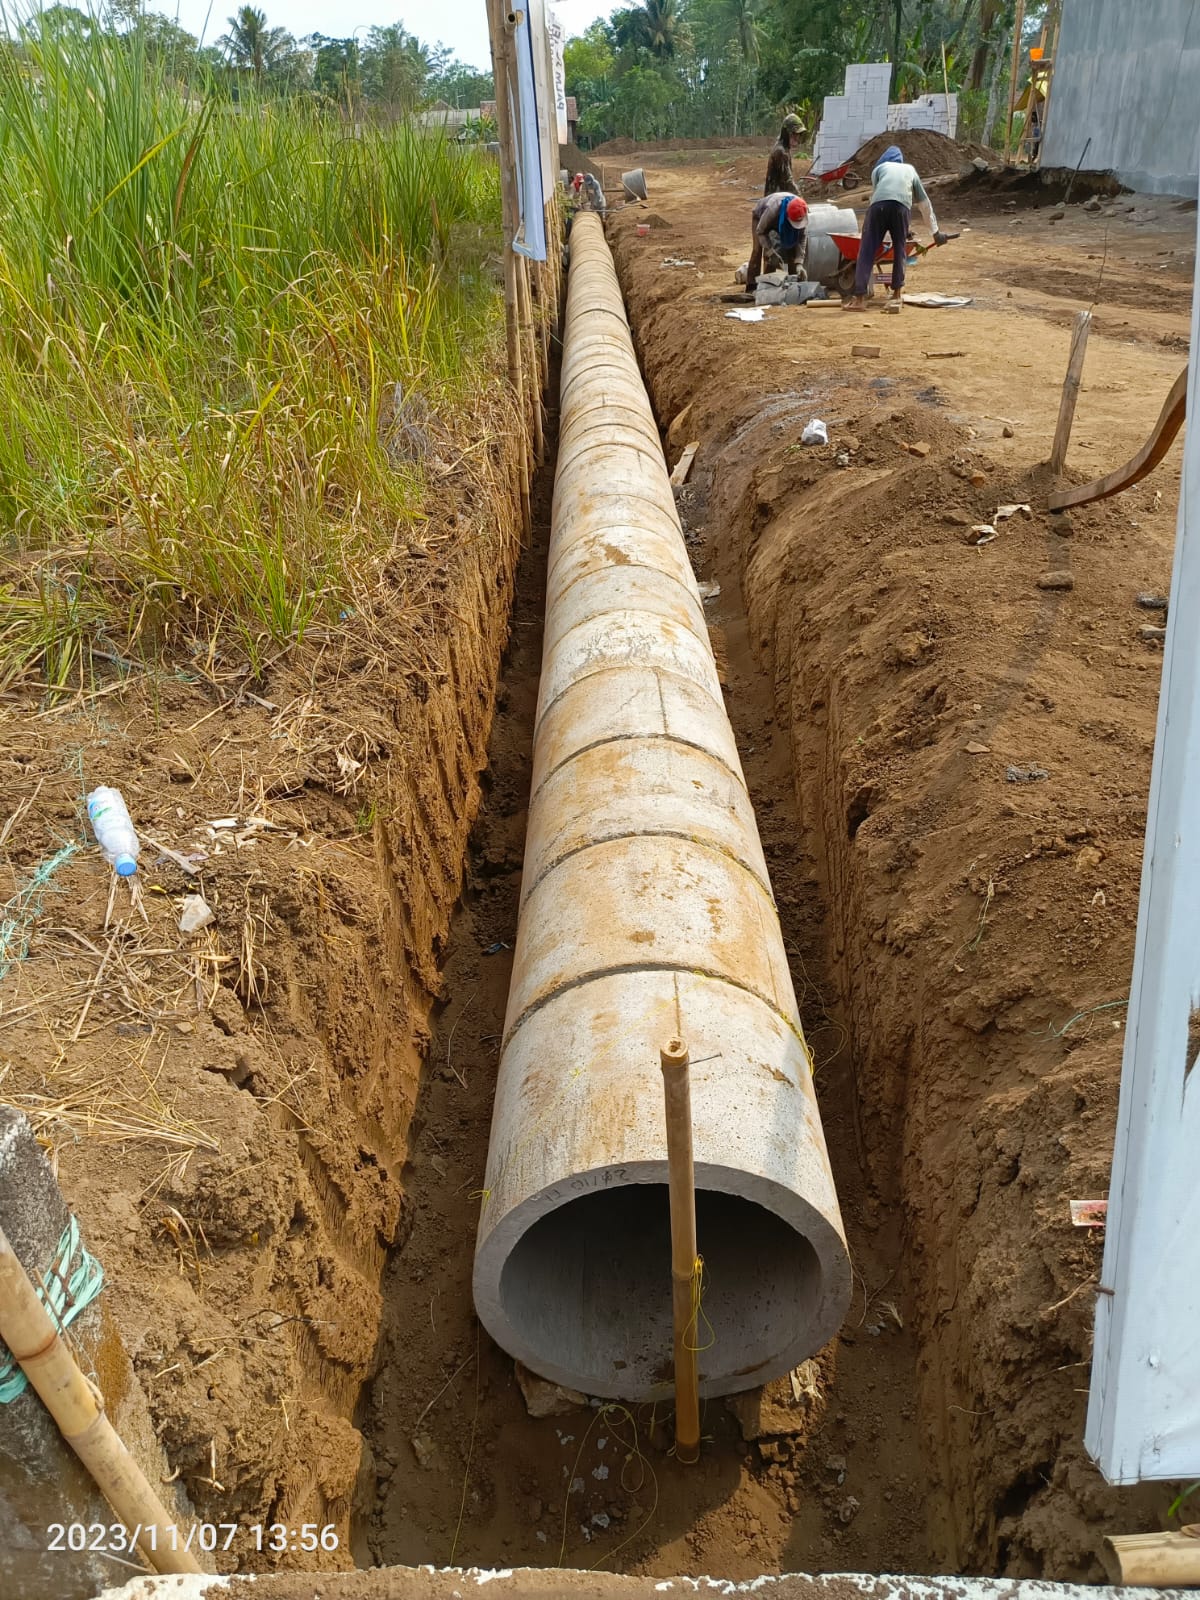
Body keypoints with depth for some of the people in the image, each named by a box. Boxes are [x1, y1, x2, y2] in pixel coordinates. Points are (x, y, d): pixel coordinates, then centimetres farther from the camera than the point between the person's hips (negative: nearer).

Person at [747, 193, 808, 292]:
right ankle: (751, 286, -16)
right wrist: (770, 250, -39)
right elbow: (760, 231, -30)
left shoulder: (803, 212, -35)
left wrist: (799, 263, -37)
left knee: (791, 248, -11)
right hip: (761, 214, -3)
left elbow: (802, 237, -29)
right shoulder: (772, 210, -46)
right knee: (757, 249, -17)